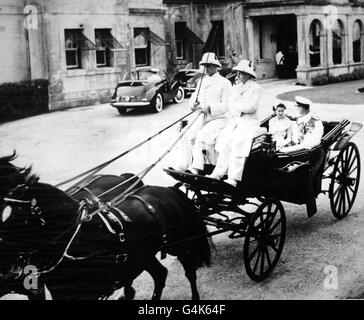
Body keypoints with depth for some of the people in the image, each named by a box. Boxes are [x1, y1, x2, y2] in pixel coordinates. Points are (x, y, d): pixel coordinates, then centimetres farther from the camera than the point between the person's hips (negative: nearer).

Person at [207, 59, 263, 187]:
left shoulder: (256, 88, -1)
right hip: (234, 121, 6)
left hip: (249, 122, -6)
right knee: (225, 141, -16)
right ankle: (218, 173, -19)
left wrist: (237, 106, -1)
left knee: (238, 143, -26)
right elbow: (231, 107, 12)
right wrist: (242, 108, -7)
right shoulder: (236, 87, 19)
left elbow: (251, 107, -11)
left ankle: (233, 178, -29)